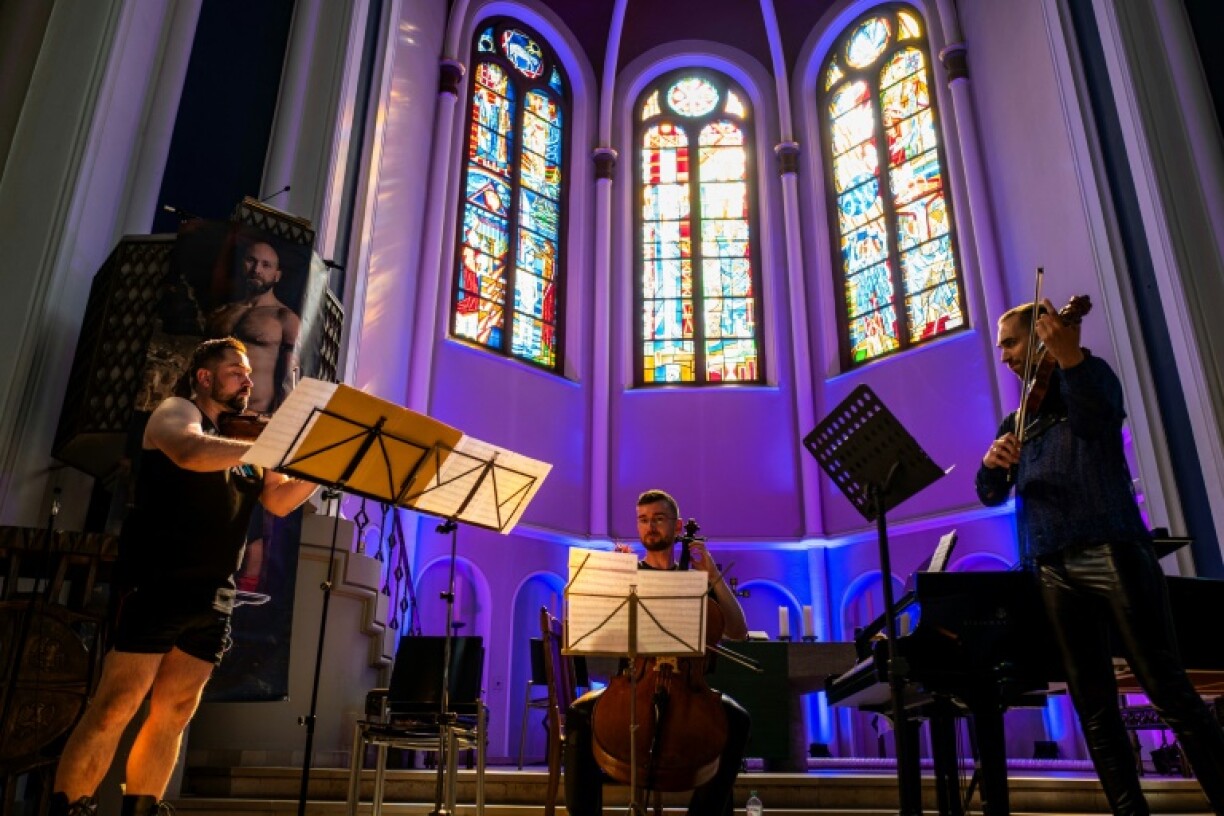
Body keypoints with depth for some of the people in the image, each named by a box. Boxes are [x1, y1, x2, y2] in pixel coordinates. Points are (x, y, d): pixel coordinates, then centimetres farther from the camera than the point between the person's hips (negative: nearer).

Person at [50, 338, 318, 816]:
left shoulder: (244, 438, 19)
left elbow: (280, 501, 14)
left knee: (174, 714, 7)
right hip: (158, 583, -6)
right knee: (117, 706, -6)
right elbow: (191, 453, -24)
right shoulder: (176, 412, 0)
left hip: (214, 597, 7)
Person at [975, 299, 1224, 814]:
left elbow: (1096, 421, -17)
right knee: (1094, 709, 3)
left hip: (1110, 550, -5)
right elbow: (992, 494, 12)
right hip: (1053, 569, 5)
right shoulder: (1015, 422, 21)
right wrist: (991, 462, -11)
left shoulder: (1092, 377, 7)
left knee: (1169, 691, -7)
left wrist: (1071, 359, -34)